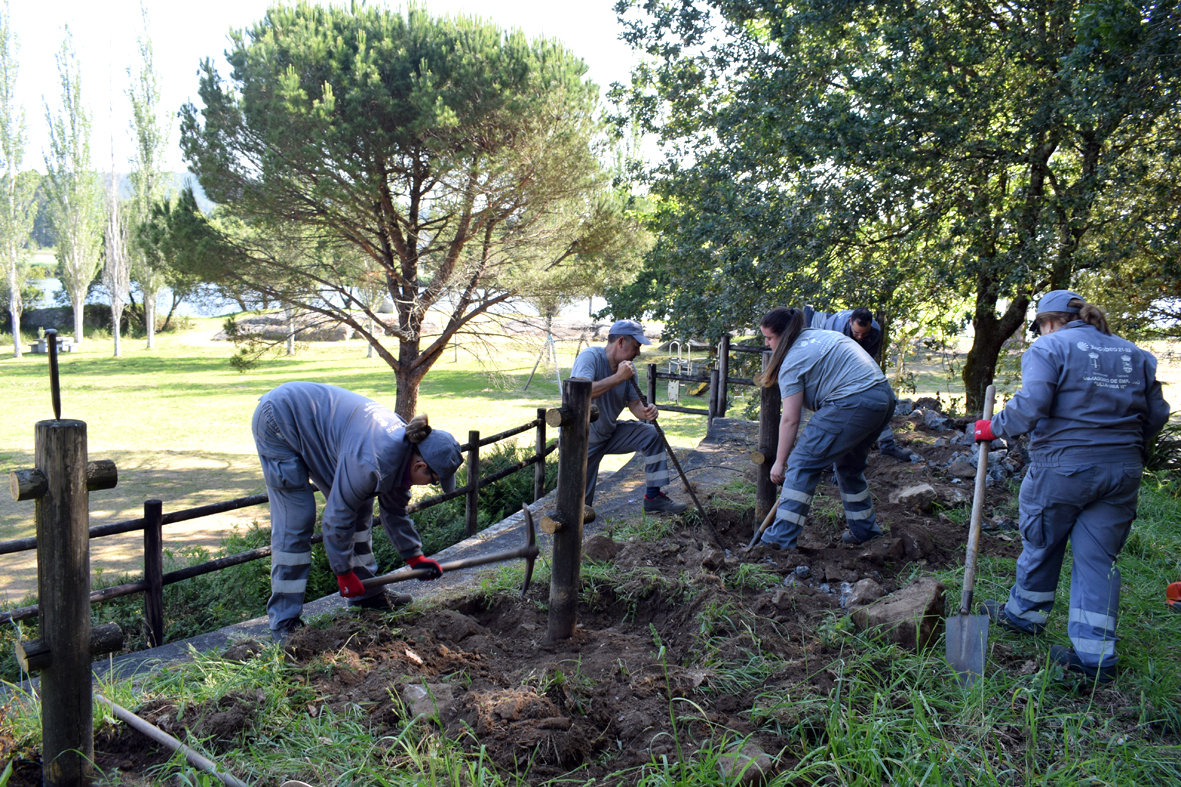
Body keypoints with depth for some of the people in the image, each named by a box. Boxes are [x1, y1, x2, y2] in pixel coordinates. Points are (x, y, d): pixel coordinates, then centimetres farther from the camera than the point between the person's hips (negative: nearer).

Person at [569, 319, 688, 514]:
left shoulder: (628, 366, -3)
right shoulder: (590, 357, -25)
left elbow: (634, 403, -3)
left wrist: (646, 412, -27)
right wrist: (619, 377, -37)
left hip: (609, 433, 6)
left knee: (652, 435, -9)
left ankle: (653, 498, -3)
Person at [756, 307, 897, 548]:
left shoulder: (793, 360, -7)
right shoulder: (818, 334, 20)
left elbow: (790, 419, -8)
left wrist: (780, 462, -2)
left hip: (852, 405, -10)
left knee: (803, 462, -5)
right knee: (850, 465, 25)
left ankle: (781, 538, -7)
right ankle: (864, 530, 35)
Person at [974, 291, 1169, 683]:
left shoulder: (1049, 348, -6)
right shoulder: (1135, 354, 13)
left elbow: (1030, 405, -19)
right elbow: (1156, 414, 13)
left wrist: (995, 428, -5)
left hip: (1062, 467, -5)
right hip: (1123, 471, 5)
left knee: (1041, 545, 14)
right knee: (1098, 558, 9)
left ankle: (1024, 614, 34)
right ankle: (1096, 655, 9)